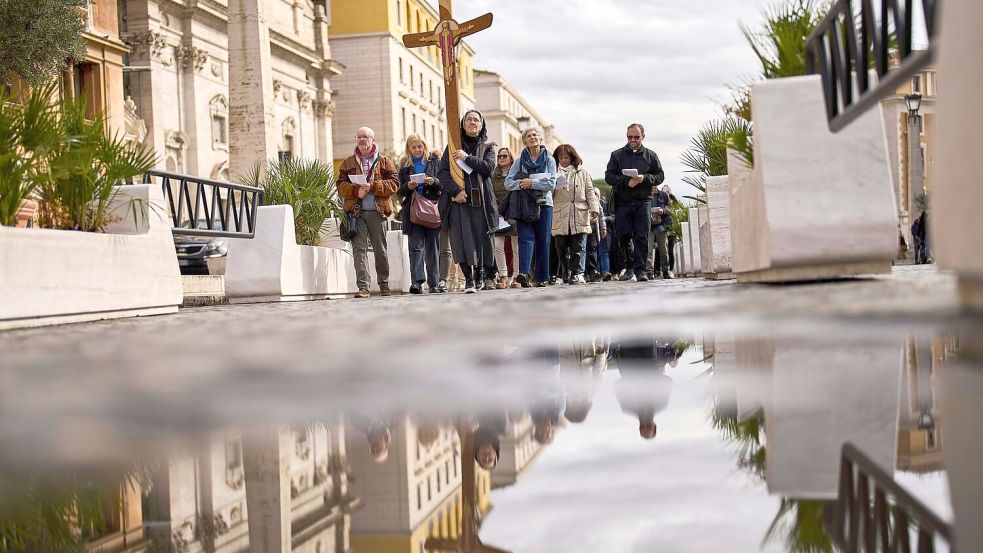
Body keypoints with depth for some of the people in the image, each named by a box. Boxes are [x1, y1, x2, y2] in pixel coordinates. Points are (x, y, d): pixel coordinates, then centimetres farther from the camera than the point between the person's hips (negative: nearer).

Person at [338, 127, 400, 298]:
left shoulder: (384, 162, 10)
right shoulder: (348, 163, 14)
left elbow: (394, 183, -1)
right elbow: (341, 186, 5)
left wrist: (373, 186, -13)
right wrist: (356, 190, -14)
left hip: (377, 211, 0)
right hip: (356, 212, 0)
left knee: (380, 249, 7)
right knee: (359, 249, -10)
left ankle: (384, 284, 22)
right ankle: (363, 287, -15)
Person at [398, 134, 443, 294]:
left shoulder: (435, 162, 10)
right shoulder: (405, 166, 13)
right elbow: (401, 191, 11)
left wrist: (434, 182, -15)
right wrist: (408, 186, -10)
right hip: (413, 210, 0)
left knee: (432, 246, 2)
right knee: (416, 245, -10)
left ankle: (433, 283, 6)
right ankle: (417, 281, -18)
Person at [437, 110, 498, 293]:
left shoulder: (488, 147, 13)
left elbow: (488, 167, -6)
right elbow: (443, 172, 3)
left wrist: (467, 157, -12)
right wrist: (456, 191, -11)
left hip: (481, 200, 0)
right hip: (458, 200, 0)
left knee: (483, 238, 1)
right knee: (463, 239, -12)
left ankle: (487, 277, 16)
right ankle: (469, 280, -13)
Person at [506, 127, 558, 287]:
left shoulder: (549, 160, 7)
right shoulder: (520, 161, 10)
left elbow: (551, 184, -5)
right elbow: (508, 183, 0)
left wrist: (531, 183, -13)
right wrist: (523, 184, -15)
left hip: (544, 204, 0)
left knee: (543, 241, 0)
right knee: (526, 238, -15)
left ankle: (542, 277, 5)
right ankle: (524, 273, -28)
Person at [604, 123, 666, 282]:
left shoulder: (650, 155, 11)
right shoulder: (617, 155, 9)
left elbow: (660, 176, 8)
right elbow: (609, 176, 2)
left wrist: (645, 178, -11)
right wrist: (626, 182, -13)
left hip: (643, 202, -1)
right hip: (623, 202, 1)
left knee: (641, 236, -7)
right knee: (622, 235, -1)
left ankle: (640, 270, -6)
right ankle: (629, 266, 15)